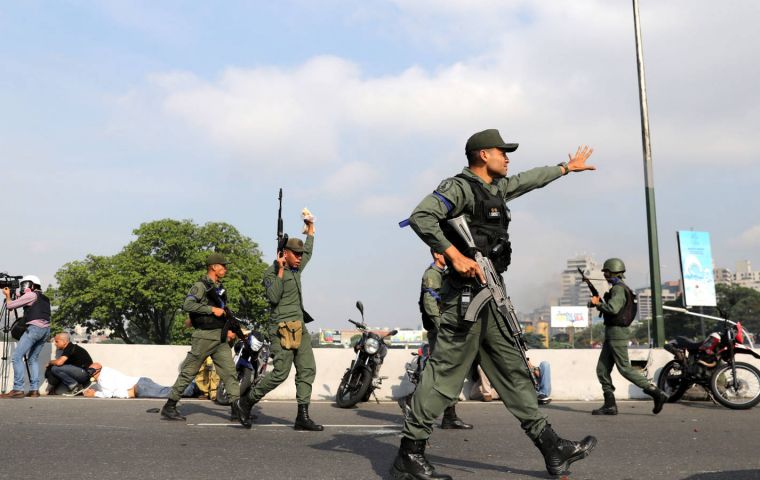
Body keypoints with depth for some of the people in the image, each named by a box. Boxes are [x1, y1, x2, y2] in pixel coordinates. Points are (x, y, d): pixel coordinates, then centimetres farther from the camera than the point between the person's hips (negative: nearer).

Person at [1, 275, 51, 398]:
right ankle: (34, 389, 6)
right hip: (46, 329, 8)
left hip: (35, 328, -8)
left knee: (16, 357, -7)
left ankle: (18, 389, -13)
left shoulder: (31, 295, 1)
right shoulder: (45, 298, 23)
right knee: (32, 359, 15)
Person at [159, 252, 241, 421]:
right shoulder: (200, 286, -9)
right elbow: (187, 305, -22)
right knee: (188, 372, 0)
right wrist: (211, 309, -23)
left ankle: (237, 409, -2)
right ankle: (169, 407, 10)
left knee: (230, 372, -1)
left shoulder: (220, 288, 16)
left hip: (220, 338, 7)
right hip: (204, 336, -7)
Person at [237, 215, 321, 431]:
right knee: (280, 373, -10)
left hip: (300, 328, 8)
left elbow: (308, 251, 35)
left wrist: (310, 227, 37)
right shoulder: (271, 272, -5)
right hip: (282, 329, -8)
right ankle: (248, 400, 10)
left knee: (307, 370, 1)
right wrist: (280, 271, -20)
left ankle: (302, 416, 2)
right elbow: (273, 297, -20)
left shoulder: (296, 269, 17)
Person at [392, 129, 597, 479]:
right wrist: (456, 256, -24)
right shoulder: (460, 187, -7)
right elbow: (420, 216, -20)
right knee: (445, 373, -8)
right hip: (466, 294, -10)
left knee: (513, 371, 10)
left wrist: (567, 168, 49)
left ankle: (551, 447, 14)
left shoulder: (497, 188, 21)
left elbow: (531, 179, 38)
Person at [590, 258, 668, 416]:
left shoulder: (618, 289, -14)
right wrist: (599, 302, 11)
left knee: (625, 369, -8)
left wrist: (598, 303, -12)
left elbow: (612, 309, -28)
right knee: (602, 370, 7)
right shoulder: (619, 288, 18)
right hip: (611, 334, 10)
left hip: (616, 333, -10)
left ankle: (656, 393, -5)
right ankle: (610, 405, 7)